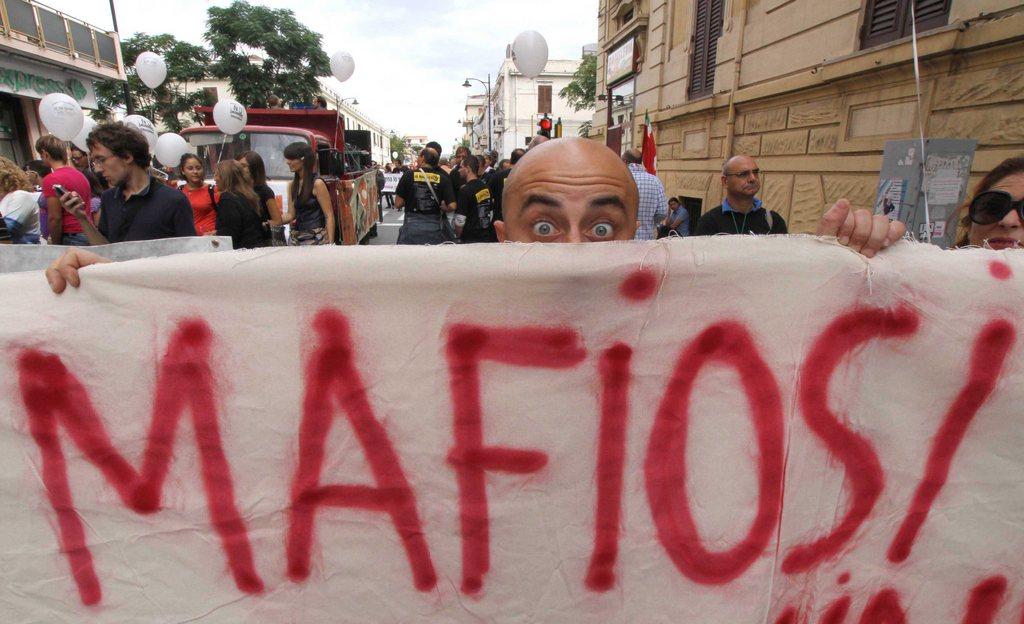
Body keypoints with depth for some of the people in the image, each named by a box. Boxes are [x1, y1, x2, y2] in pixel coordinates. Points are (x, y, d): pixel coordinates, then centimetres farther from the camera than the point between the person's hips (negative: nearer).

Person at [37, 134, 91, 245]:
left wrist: (56, 244, -4)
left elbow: (55, 218, -13)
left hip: (72, 238, -7)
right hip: (89, 235, 7)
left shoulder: (51, 179, -10)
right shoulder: (80, 174, 13)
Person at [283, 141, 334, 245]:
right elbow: (291, 214, 14)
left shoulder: (317, 184, -8)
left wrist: (330, 244, -17)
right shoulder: (292, 185, 12)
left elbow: (329, 216, -11)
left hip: (316, 238, -6)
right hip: (297, 238, 6)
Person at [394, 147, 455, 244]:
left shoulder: (409, 175, -4)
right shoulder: (443, 178, -2)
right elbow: (452, 206, -7)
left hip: (412, 225, -1)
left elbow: (398, 203, -3)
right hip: (435, 225, 1)